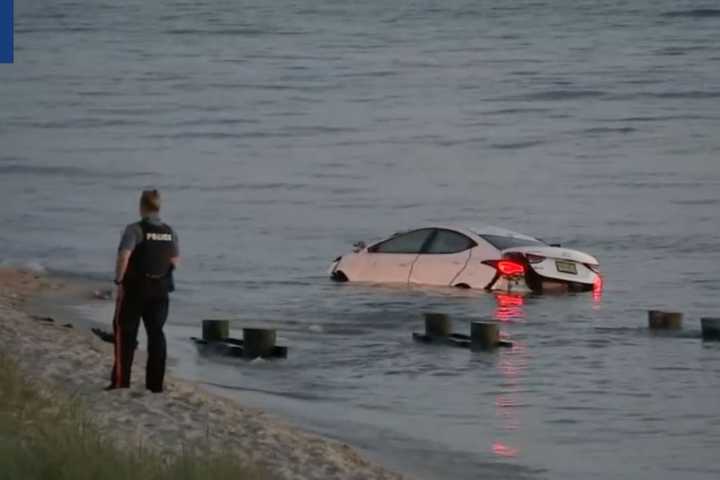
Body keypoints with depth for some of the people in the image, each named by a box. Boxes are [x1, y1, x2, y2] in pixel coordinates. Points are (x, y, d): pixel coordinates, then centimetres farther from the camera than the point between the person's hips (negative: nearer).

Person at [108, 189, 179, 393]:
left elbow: (124, 256, -26)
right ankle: (155, 383, 7)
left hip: (135, 289, -5)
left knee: (124, 332, 5)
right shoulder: (170, 232, 3)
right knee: (156, 334, 10)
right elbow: (175, 261, 10)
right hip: (161, 290, 5)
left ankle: (121, 380, 2)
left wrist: (118, 280, -15)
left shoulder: (135, 230, -15)